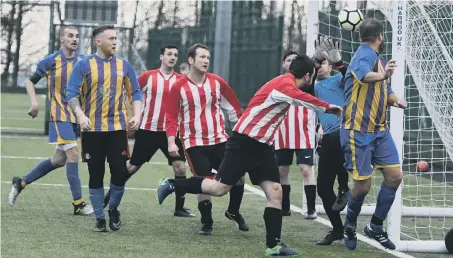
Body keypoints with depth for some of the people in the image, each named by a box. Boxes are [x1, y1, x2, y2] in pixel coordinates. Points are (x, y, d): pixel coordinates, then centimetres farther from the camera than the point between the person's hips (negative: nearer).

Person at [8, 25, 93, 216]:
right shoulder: (50, 61, -6)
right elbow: (31, 82, 5)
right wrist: (34, 102, -10)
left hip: (77, 115, 6)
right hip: (60, 114, -5)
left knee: (59, 159, 10)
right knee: (73, 154, -15)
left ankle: (21, 182, 27)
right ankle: (78, 203, -11)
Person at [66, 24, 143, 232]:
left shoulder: (123, 65, 6)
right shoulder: (85, 65, -2)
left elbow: (135, 93, 11)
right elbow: (72, 93, -6)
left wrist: (137, 115, -5)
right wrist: (80, 115, -21)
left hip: (117, 128, 2)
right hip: (92, 129, -2)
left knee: (120, 172, -4)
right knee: (96, 175, 2)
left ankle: (113, 209, 21)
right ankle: (99, 218, 15)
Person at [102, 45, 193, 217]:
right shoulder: (148, 76, -3)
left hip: (170, 131, 1)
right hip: (148, 130, -1)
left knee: (180, 167, -10)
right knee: (132, 166, 7)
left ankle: (179, 208, 1)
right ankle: (108, 197, 24)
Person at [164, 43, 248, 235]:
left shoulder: (217, 82, 3)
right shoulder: (179, 87, -5)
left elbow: (234, 107, 11)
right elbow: (171, 117, -2)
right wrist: (171, 142, -11)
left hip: (220, 140, 3)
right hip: (195, 144, -3)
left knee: (237, 175, -2)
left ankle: (233, 212, 22)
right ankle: (206, 222, 14)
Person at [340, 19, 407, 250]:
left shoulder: (380, 60, 11)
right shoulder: (364, 54, -16)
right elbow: (364, 75, -40)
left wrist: (396, 100, 1)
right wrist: (382, 75, -60)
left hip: (380, 130, 8)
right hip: (358, 132, -8)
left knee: (394, 176, 3)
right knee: (363, 185, -4)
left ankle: (375, 227, 18)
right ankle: (349, 227, 23)